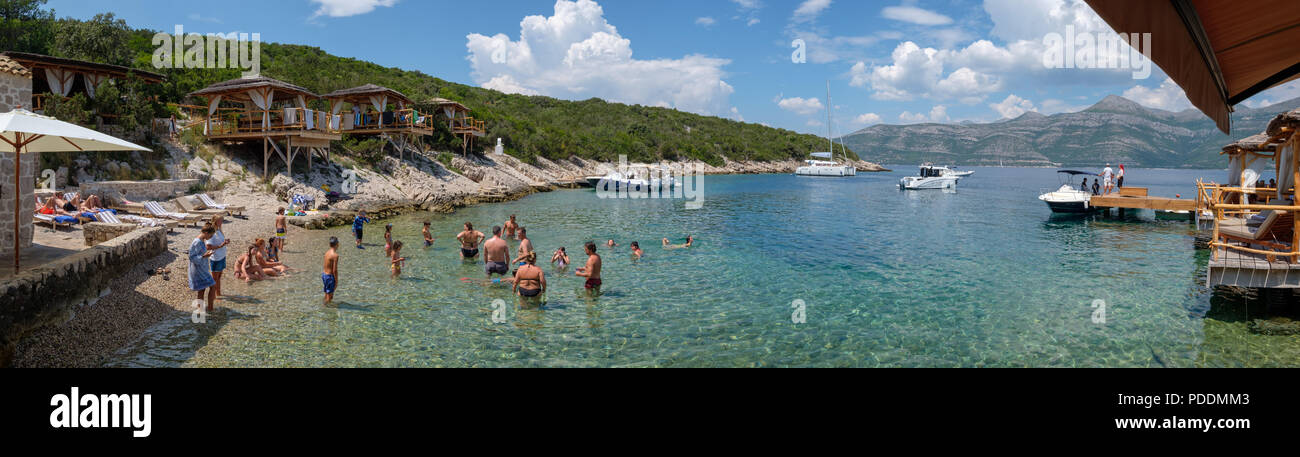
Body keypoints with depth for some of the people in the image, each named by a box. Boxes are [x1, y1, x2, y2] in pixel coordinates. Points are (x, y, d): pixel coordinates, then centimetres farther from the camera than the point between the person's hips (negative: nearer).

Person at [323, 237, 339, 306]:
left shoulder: (327, 252, 6)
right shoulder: (335, 255, -20)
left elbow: (326, 266, 13)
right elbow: (335, 270, -20)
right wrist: (336, 281, -13)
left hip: (324, 274, 8)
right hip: (330, 276, -8)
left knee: (327, 293, 23)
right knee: (330, 296, 3)